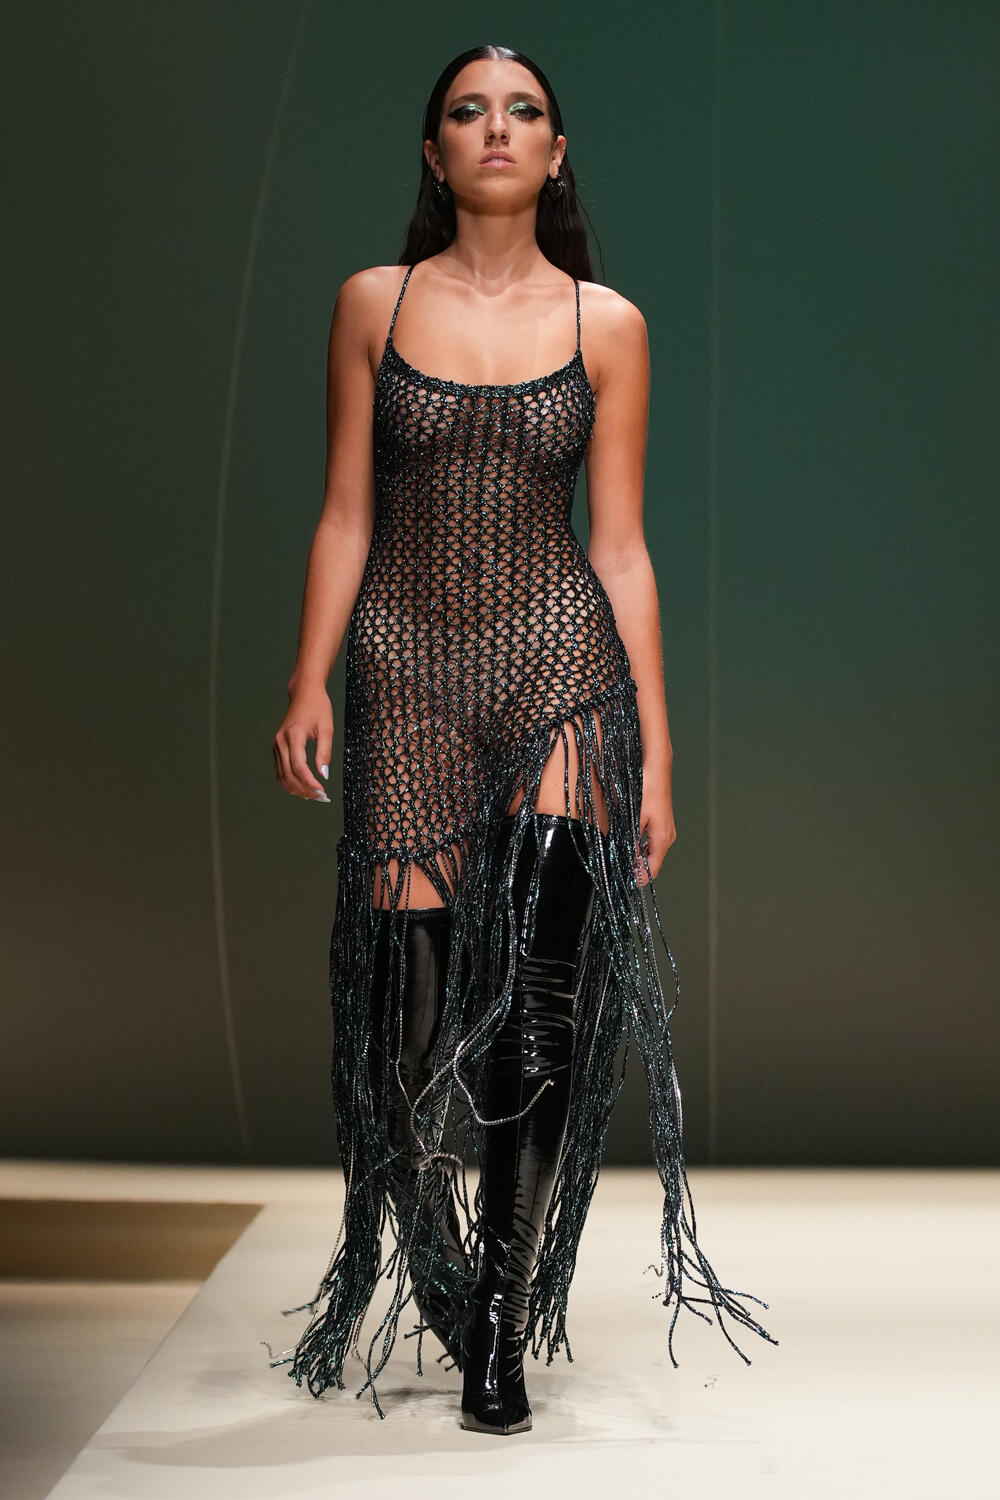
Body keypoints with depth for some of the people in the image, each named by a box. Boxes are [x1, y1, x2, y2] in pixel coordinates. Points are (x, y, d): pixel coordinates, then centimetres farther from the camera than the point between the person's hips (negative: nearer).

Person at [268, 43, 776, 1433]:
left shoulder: (607, 325, 7)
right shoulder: (374, 304, 9)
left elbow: (621, 546, 6)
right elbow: (346, 516, 8)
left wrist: (657, 747, 1)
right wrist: (310, 683, -4)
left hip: (561, 664, -1)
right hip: (410, 673, 1)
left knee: (544, 990, -16)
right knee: (414, 995, -1)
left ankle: (505, 1313, -2)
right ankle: (439, 1278, 24)